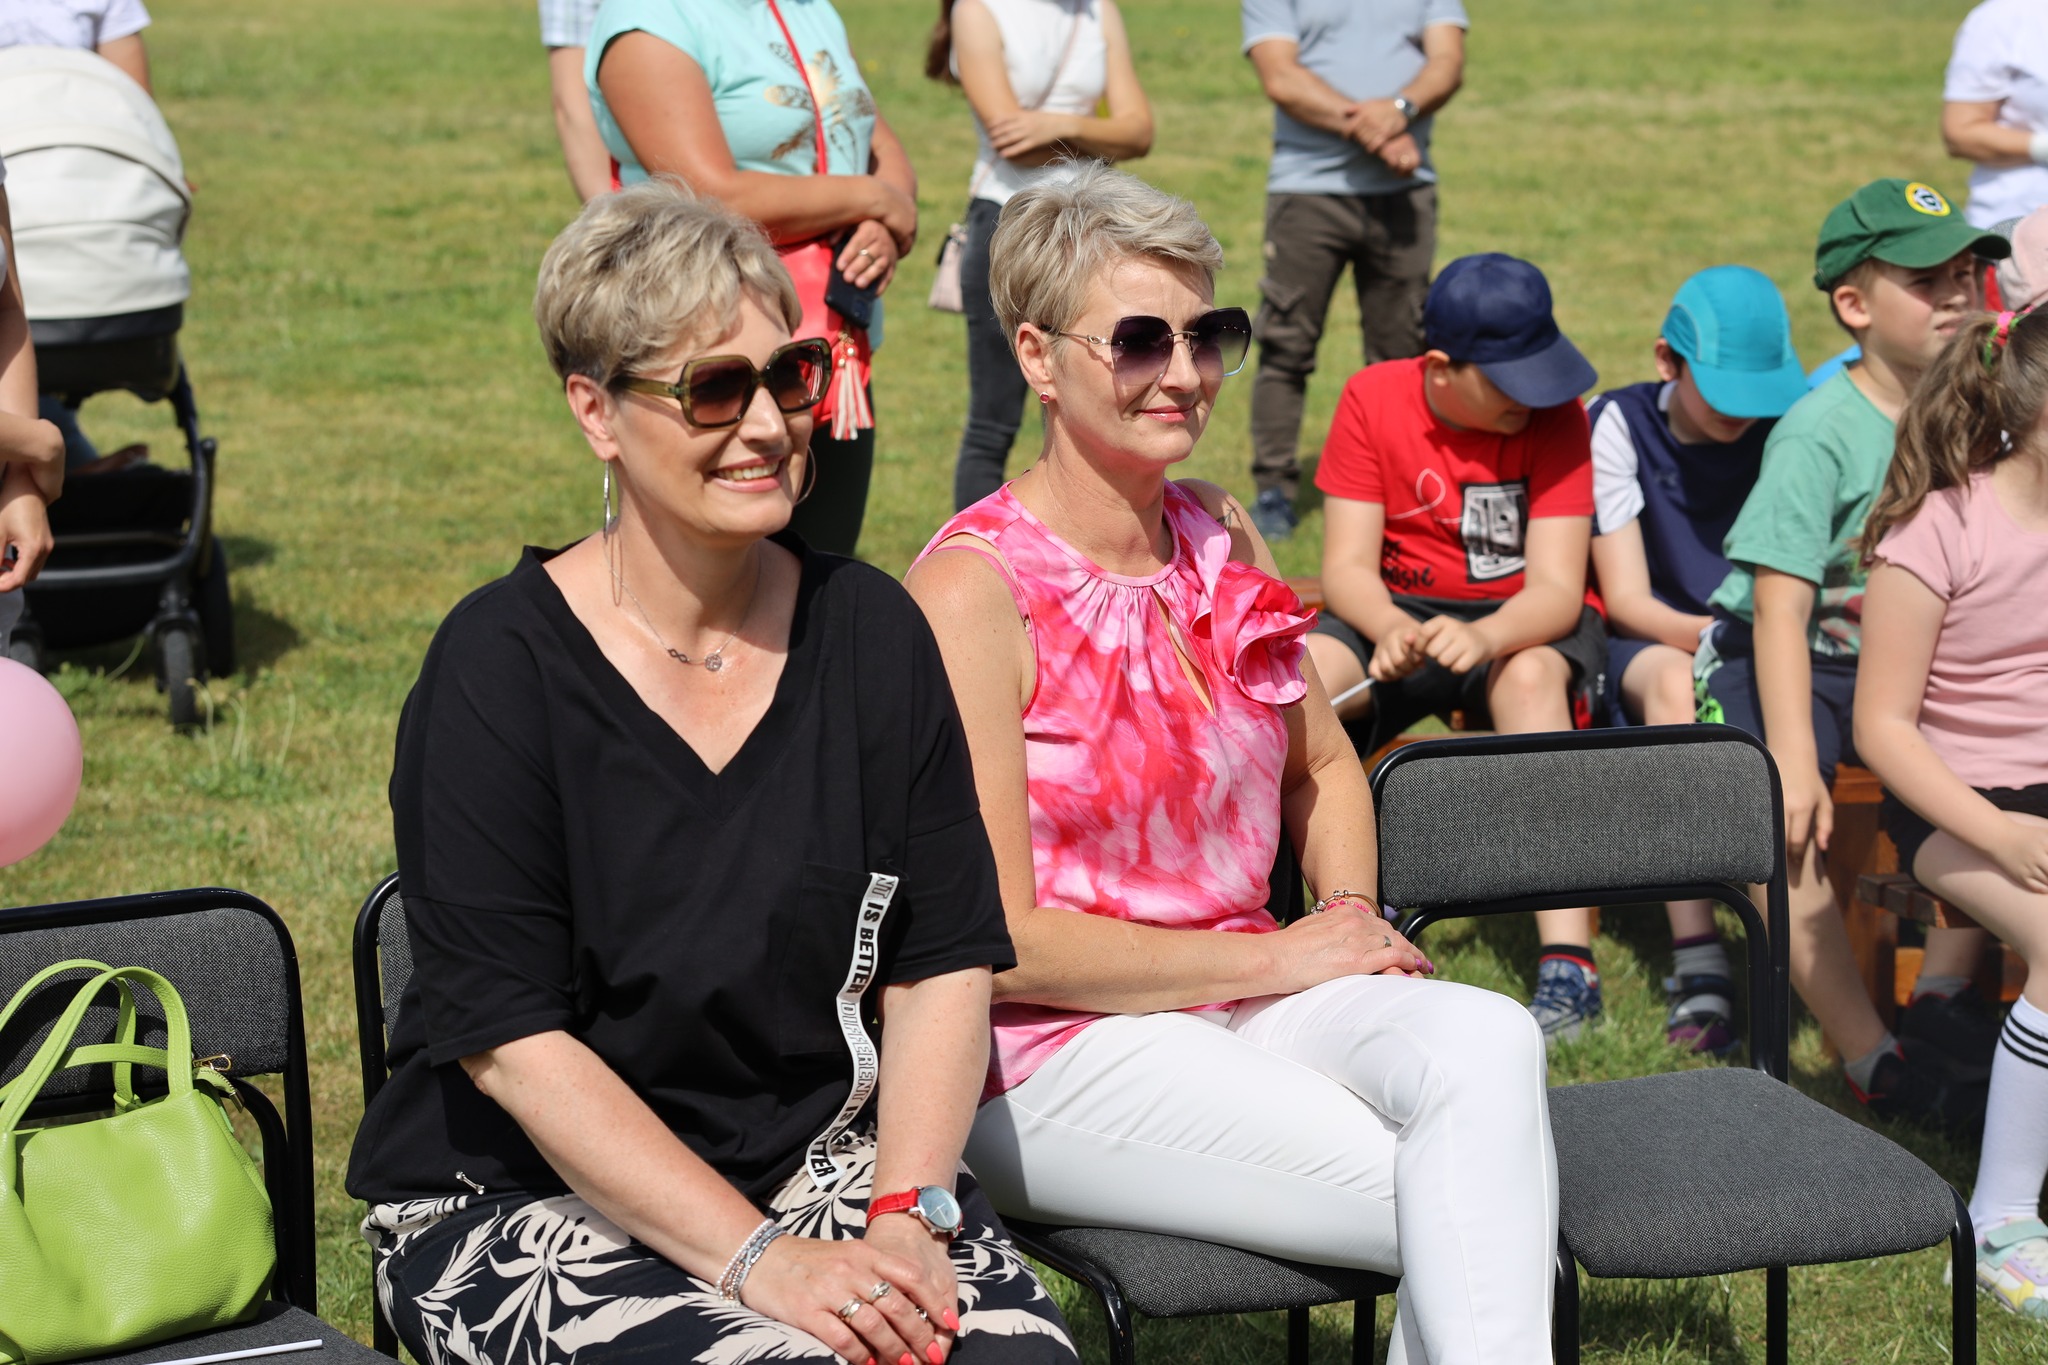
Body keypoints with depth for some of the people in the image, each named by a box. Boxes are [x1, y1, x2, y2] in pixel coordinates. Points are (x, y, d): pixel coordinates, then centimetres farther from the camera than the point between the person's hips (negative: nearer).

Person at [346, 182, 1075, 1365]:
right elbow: (511, 1040, -14)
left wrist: (908, 1218, -13)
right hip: (525, 1199, -3)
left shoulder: (870, 631, 4)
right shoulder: (501, 666, -9)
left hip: (817, 1155, 4)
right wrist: (756, 1258, -21)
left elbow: (943, 964, 3)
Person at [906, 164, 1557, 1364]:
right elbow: (994, 939, -14)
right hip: (1057, 1055, -6)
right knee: (1480, 1221, -24)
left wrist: (1353, 914, 4)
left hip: (1246, 996, 6)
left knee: (1485, 1039, -28)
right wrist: (1276, 958, -12)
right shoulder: (976, 589, -12)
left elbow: (1322, 767, 25)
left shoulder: (1220, 536, 9)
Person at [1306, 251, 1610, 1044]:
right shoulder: (1373, 399, -8)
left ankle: (1568, 964, -43)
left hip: (1525, 623, -2)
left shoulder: (1553, 416, -13)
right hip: (1400, 613, 2)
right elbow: (1347, 564, -11)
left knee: (1529, 676, -37)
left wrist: (1485, 636, -43)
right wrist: (1389, 630, -35)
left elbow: (1556, 587, -20)